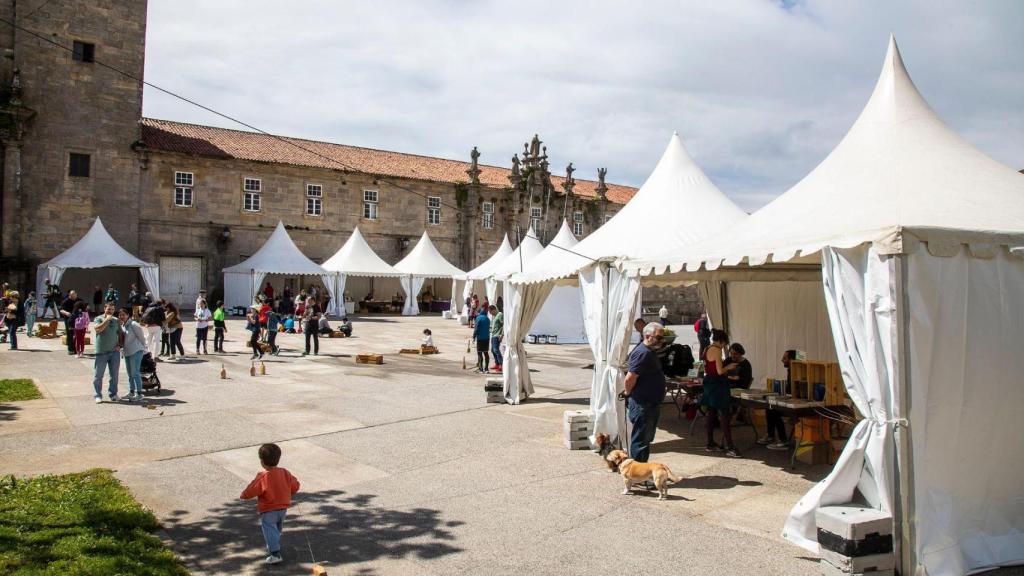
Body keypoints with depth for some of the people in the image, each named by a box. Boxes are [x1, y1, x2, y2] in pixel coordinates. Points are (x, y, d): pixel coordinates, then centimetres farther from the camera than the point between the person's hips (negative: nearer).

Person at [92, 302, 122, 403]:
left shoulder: (116, 320, 11)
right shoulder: (99, 318, 0)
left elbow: (120, 334, 16)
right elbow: (97, 328, -20)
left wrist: (119, 345, 3)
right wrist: (107, 319, -18)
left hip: (114, 351, 3)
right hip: (101, 351, -3)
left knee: (114, 375, 8)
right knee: (98, 375, 1)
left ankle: (113, 394, 18)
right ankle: (97, 395, 9)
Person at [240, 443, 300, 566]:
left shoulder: (262, 477, -23)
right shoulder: (285, 473, -6)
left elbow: (250, 491, -18)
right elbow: (295, 486, 3)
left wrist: (243, 496, 4)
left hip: (268, 511, -6)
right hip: (283, 508, 7)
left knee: (270, 530, -2)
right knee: (277, 529, 25)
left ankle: (275, 553, -12)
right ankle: (273, 547, 43)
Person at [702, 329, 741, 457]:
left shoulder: (707, 350, 11)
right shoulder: (717, 350, -16)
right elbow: (720, 371, -20)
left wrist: (726, 370, 22)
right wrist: (729, 367, 0)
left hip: (709, 383, 9)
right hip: (717, 385, -9)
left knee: (711, 413, 14)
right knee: (725, 415, -6)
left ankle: (710, 444, 21)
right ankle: (729, 448, -8)